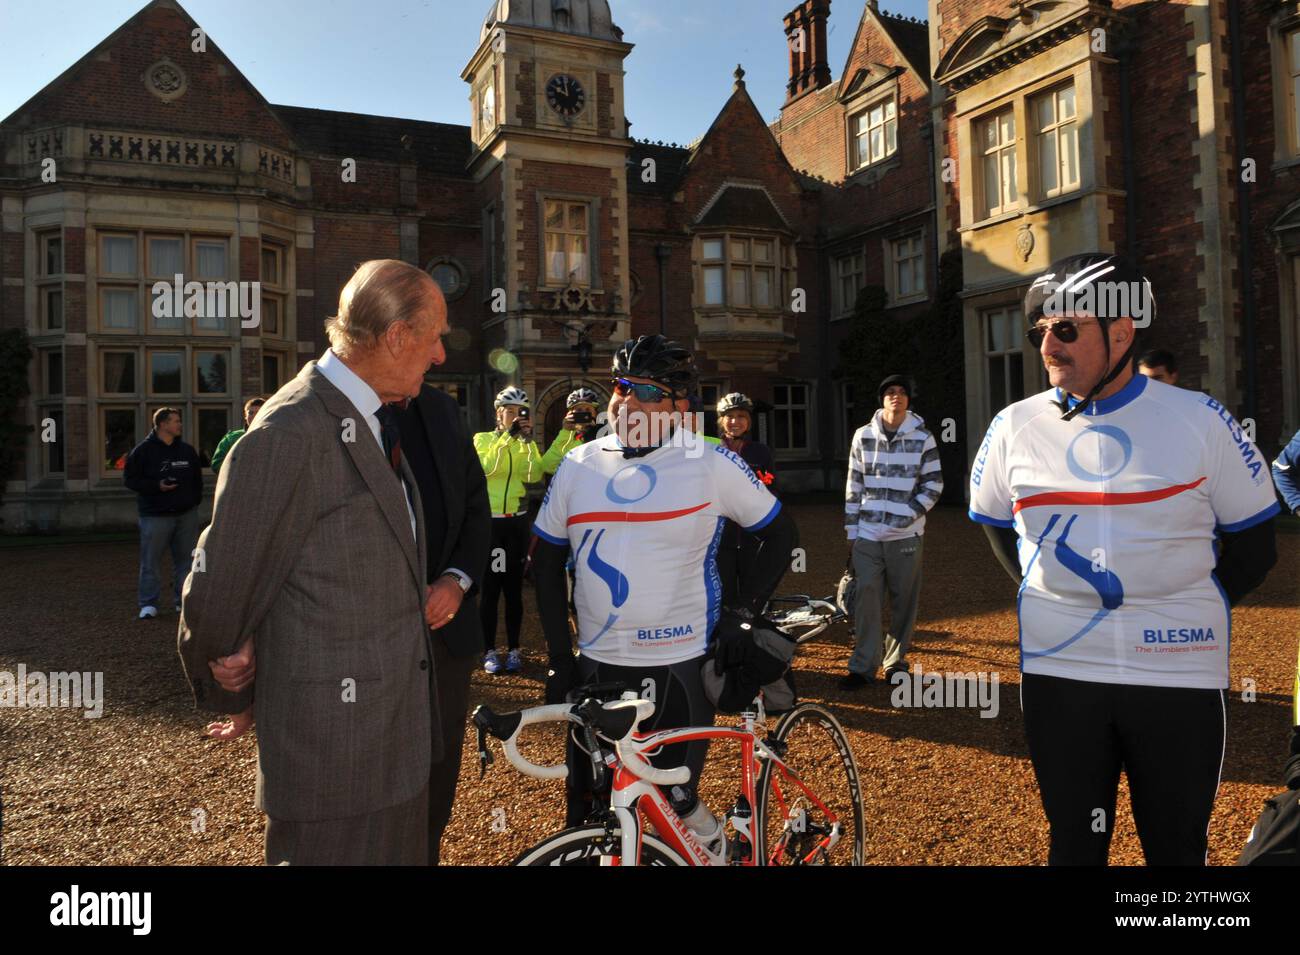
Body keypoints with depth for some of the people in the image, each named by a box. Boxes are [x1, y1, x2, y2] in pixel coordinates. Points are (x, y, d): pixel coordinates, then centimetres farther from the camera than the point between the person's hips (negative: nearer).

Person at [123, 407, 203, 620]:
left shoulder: (187, 450, 10)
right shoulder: (143, 450, -4)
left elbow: (197, 478, 20)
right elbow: (130, 478, -5)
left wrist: (195, 500, 10)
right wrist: (157, 486, -17)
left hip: (187, 514, 4)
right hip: (155, 515, -4)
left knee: (185, 558, 8)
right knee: (151, 561, -1)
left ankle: (185, 600, 18)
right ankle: (148, 604, 7)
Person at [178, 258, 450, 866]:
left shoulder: (375, 418, 9)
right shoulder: (289, 435, -21)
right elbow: (219, 588, -14)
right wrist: (231, 699, 1)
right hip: (331, 740, -8)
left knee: (400, 850, 20)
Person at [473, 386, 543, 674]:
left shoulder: (525, 445, 8)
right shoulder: (482, 439, 4)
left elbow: (534, 475, -10)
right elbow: (487, 467, -17)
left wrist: (528, 439, -16)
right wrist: (508, 435, -20)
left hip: (517, 521, 2)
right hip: (488, 521, -2)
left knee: (514, 588, 5)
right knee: (490, 588, -2)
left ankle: (513, 650, 13)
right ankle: (490, 651, 6)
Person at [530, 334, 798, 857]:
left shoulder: (712, 465, -7)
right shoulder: (578, 465, 2)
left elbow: (781, 532, 3)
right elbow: (547, 560, 10)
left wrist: (743, 612, -6)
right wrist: (559, 657, 5)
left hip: (681, 668, -3)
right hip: (596, 668, 4)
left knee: (675, 800, 9)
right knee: (589, 818, 11)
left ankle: (708, 841, 39)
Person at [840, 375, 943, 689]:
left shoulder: (922, 437, 1)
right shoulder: (863, 436, 5)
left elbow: (934, 483, 4)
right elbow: (854, 486, 7)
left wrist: (910, 513, -10)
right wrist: (851, 532, 6)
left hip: (906, 535, 0)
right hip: (867, 534, 1)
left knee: (904, 601, 6)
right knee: (866, 598, -2)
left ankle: (896, 662, 21)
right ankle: (863, 667, 6)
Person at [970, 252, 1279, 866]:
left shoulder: (1200, 420, -4)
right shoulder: (1016, 426, 1)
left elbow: (1254, 544, 5)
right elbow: (995, 525, 15)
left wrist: (1194, 609, 1)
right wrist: (1052, 600, 9)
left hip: (1179, 672, -1)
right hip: (1057, 670, 1)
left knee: (1178, 848, 13)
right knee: (1074, 843, 12)